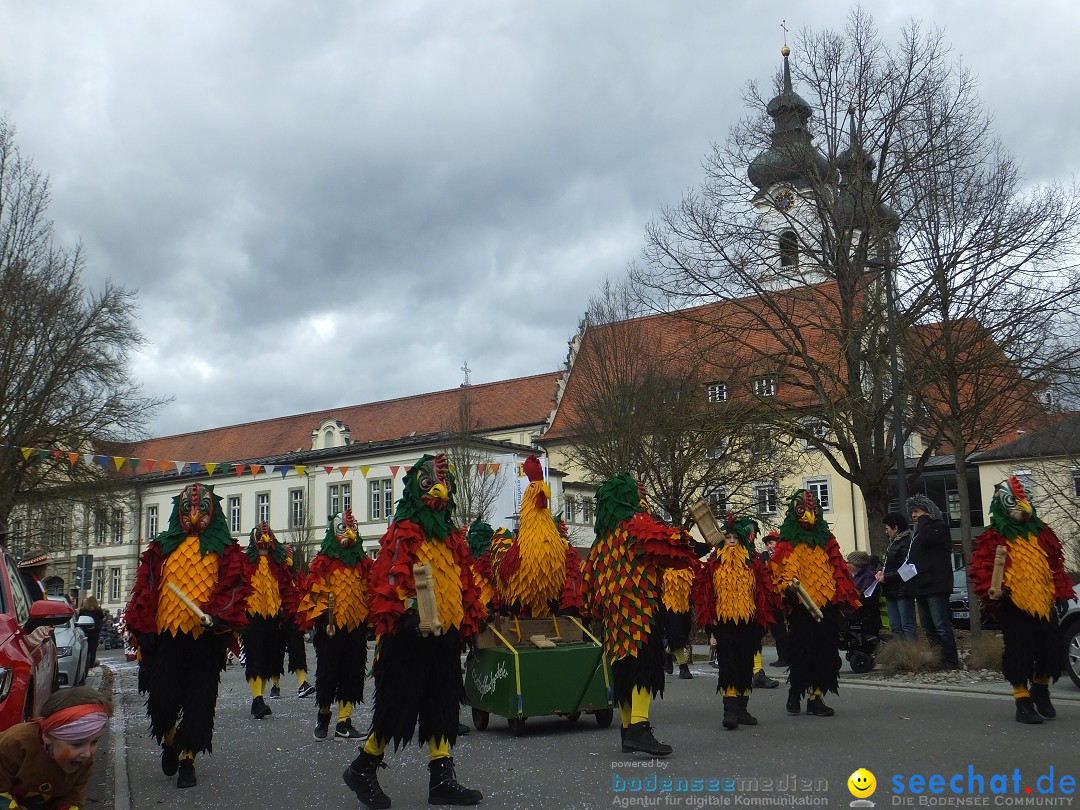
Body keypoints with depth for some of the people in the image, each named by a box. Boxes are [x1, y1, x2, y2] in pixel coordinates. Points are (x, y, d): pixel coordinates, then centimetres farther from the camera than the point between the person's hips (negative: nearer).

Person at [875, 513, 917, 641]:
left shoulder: (907, 543, -14)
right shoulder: (893, 543, 17)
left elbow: (905, 570, -19)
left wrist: (886, 577, -14)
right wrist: (882, 571, 4)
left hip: (903, 591, -10)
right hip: (891, 592, 10)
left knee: (907, 626, -9)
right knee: (895, 627, 8)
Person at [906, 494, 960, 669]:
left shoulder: (940, 526, -1)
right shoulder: (917, 531, 24)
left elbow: (926, 538, -22)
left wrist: (923, 519, -4)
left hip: (935, 585, -9)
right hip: (921, 586, 9)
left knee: (941, 626, -12)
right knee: (929, 628, 7)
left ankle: (951, 663, -10)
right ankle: (937, 661, 9)